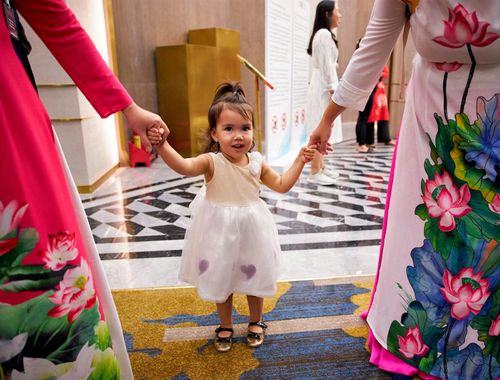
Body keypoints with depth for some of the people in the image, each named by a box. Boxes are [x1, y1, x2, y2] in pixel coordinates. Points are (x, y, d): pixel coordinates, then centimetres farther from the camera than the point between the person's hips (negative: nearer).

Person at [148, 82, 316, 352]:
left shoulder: (256, 162, -4)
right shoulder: (212, 162, -20)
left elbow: (282, 185, 8)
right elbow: (184, 166, -40)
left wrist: (299, 161, 1)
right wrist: (161, 145, -56)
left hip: (251, 230, 3)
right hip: (220, 233, -3)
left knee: (254, 279, 18)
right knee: (220, 280, 15)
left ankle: (256, 322, 45)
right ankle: (225, 326, 42)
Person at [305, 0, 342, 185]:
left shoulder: (324, 34, 20)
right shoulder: (324, 34, -11)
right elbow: (326, 65, -17)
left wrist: (332, 89, 16)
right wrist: (333, 90, -19)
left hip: (323, 87, 10)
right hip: (323, 88, -10)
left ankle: (320, 167, 19)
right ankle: (314, 172, -7)